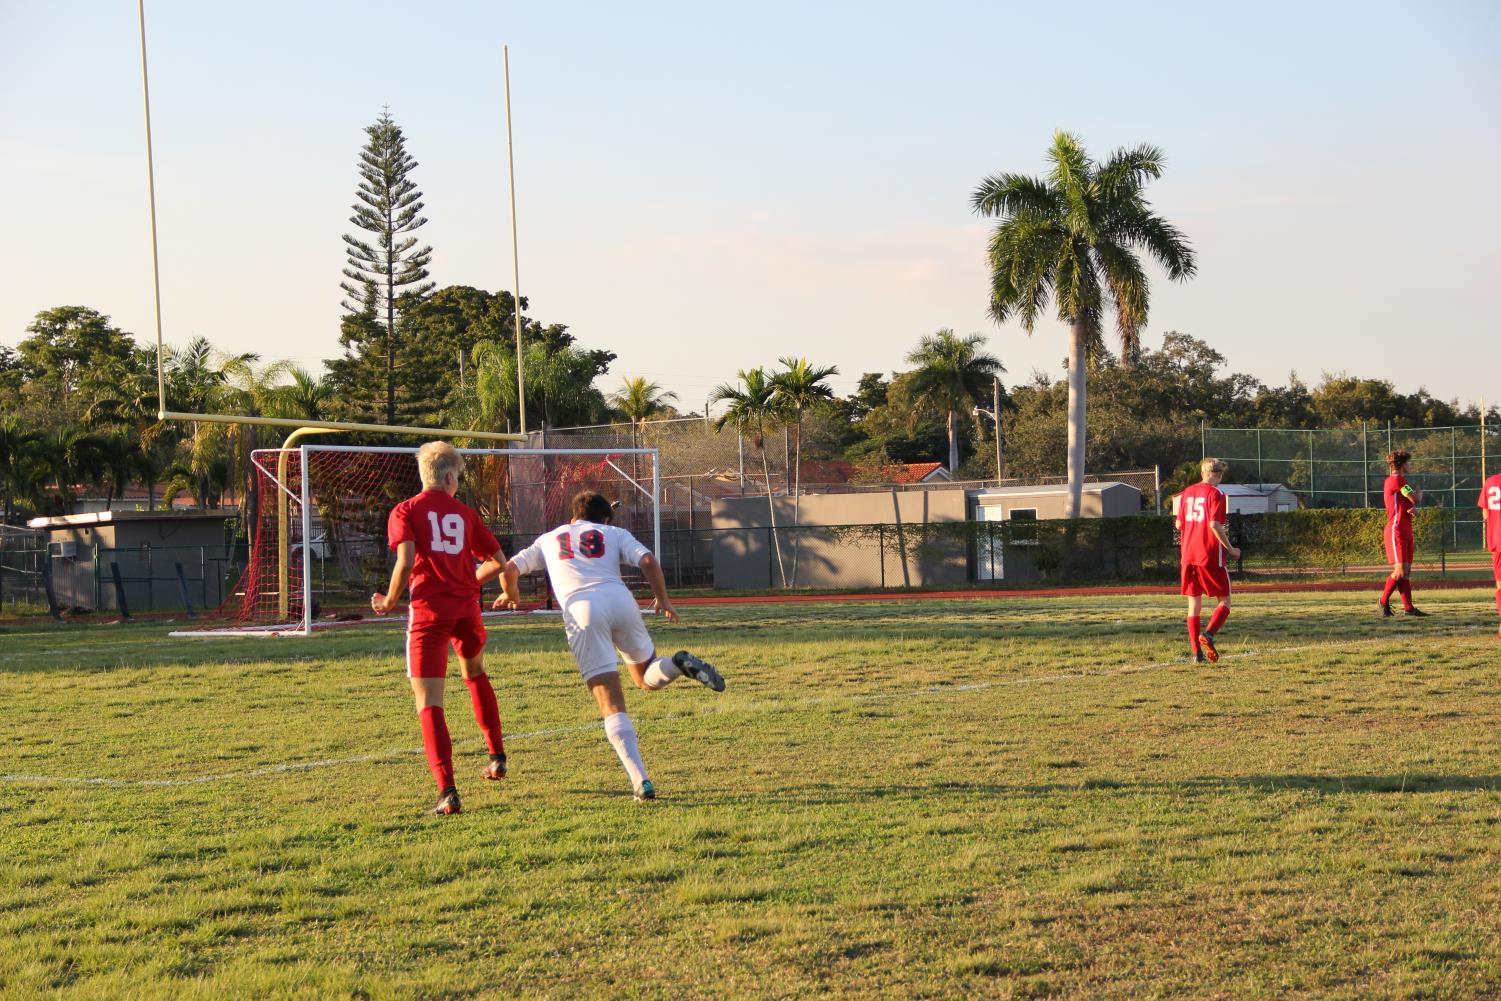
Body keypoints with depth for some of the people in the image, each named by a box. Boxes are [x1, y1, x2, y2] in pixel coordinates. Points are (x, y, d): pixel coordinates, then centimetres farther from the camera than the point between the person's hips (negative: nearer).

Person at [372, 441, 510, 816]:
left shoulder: (405, 511, 1)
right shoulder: (465, 513, 11)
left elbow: (406, 563, -13)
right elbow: (498, 561, 13)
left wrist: (390, 601, 3)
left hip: (430, 608, -4)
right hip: (467, 606, 4)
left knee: (428, 703, -4)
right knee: (475, 673, 33)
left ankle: (448, 791, -18)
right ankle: (497, 757, 38)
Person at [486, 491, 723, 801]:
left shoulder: (549, 539, 30)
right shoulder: (615, 533, 26)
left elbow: (509, 570, 24)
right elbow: (648, 561, 8)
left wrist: (511, 595, 44)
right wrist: (663, 600, 21)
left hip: (580, 610, -1)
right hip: (620, 600, 1)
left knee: (612, 706, -4)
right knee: (648, 679, 22)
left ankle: (641, 782, -17)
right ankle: (679, 664, -11)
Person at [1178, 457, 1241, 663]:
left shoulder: (1187, 493, 11)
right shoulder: (1215, 494, -8)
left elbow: (1179, 524, 13)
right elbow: (1214, 525, -16)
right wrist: (1230, 549, -8)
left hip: (1188, 556, 6)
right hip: (1211, 556, -6)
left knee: (1194, 604, 9)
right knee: (1225, 601, 4)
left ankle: (1197, 652, 3)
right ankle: (1208, 633, -21)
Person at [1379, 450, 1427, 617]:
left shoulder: (1393, 480, 19)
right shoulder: (1397, 480, -12)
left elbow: (1411, 503, 18)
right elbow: (1415, 499, -14)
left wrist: (1413, 508, -7)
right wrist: (1419, 493, 10)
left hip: (1405, 532, 10)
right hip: (1396, 532, -10)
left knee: (1407, 572, 7)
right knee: (1400, 571, -12)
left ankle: (1408, 607, 6)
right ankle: (1384, 600, 2)